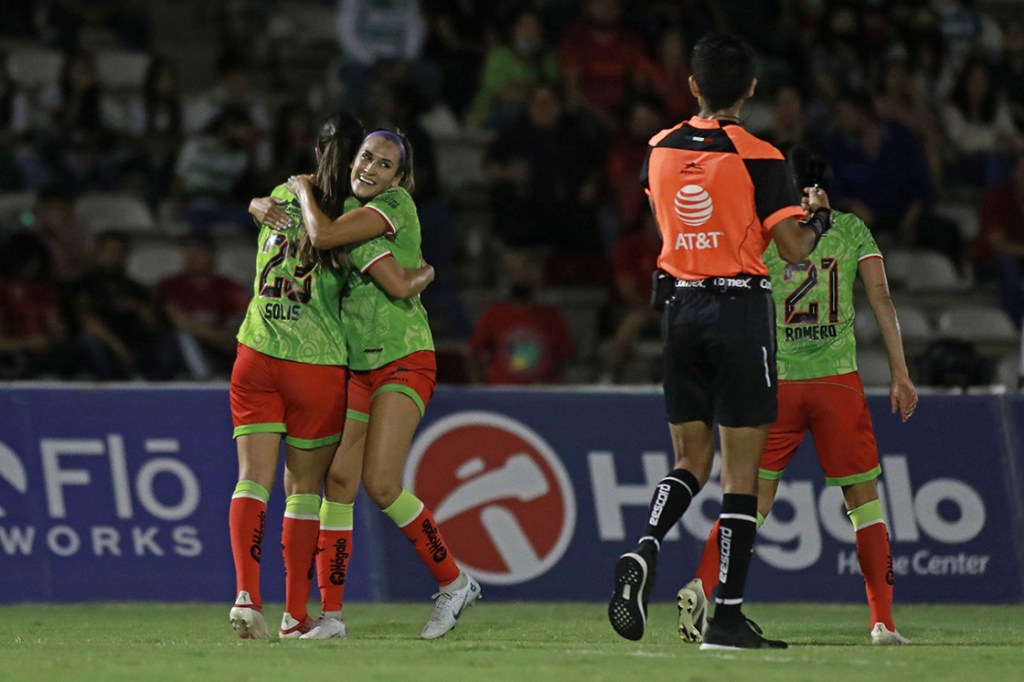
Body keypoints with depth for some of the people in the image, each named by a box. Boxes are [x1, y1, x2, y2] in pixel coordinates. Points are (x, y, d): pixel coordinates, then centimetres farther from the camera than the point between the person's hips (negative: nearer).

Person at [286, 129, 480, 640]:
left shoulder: (396, 205, -10)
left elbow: (324, 235, -20)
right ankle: (331, 614, -2)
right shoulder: (349, 207, 12)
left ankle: (454, 582, 3)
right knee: (338, 480, -4)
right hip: (356, 365, 7)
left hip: (403, 362, -7)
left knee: (380, 484, -15)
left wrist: (304, 189, -3)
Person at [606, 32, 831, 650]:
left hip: (679, 308, 5)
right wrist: (819, 216, 10)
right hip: (740, 307, -5)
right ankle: (728, 616, -2)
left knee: (691, 460, 14)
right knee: (742, 471, 0)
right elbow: (794, 250, -9)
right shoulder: (758, 158, -10)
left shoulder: (660, 150, 5)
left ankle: (644, 552, -14)